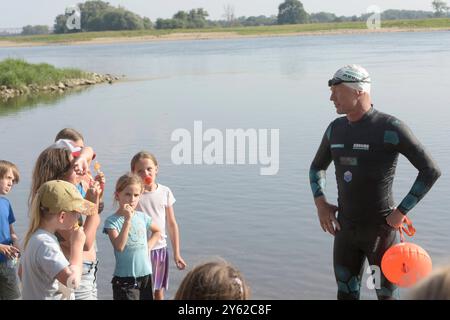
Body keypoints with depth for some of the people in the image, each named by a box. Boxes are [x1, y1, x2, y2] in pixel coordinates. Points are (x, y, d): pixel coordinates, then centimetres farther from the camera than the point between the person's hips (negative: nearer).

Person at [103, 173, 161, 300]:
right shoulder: (112, 221, -10)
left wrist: (149, 246, 7)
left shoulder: (142, 217, 5)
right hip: (125, 278, -5)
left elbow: (157, 232, 25)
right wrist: (127, 220, -26)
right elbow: (119, 246, -25)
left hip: (145, 275, 5)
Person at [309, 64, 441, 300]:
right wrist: (320, 203, 3)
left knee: (387, 297, 6)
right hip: (347, 229, 5)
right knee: (346, 296, 9)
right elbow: (317, 168, 21)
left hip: (381, 229, -5)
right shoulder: (336, 129, 4)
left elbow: (431, 171, -15)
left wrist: (401, 212, -17)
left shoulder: (390, 128, -15)